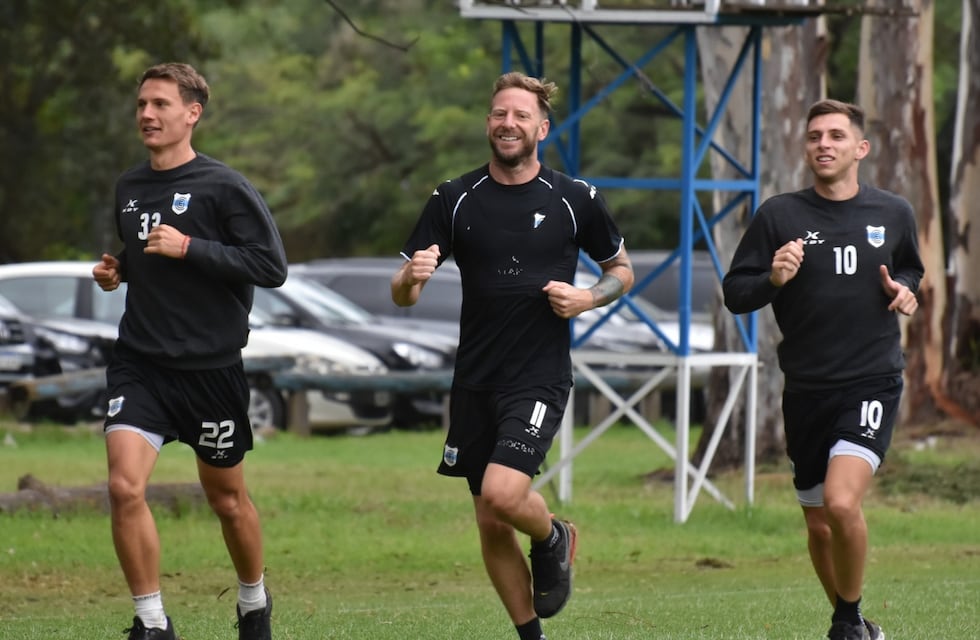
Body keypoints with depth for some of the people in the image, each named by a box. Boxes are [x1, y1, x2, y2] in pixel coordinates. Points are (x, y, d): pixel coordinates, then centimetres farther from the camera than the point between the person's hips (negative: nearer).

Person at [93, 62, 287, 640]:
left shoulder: (225, 188, -9)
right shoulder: (129, 189, 9)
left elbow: (272, 266, -15)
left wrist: (189, 248, -20)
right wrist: (117, 272, 4)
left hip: (211, 368, -3)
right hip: (140, 364, 3)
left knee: (227, 498, 12)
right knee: (125, 487, -17)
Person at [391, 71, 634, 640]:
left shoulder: (575, 200, -1)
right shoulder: (455, 200, 2)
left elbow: (622, 270, 13)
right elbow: (401, 294, 3)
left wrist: (587, 300, -8)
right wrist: (412, 277, -21)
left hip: (540, 378, -3)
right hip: (475, 381, 3)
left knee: (502, 494, -23)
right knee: (491, 527, 5)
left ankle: (554, 539, 11)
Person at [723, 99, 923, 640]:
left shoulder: (893, 214, 5)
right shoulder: (779, 215, 0)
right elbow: (733, 294, 1)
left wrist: (904, 292, 2)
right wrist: (772, 279, -19)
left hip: (873, 382, -2)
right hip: (806, 388, 2)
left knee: (842, 503, -23)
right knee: (819, 526, 9)